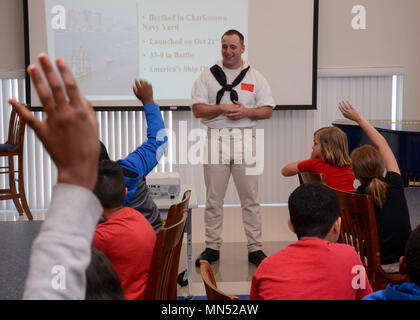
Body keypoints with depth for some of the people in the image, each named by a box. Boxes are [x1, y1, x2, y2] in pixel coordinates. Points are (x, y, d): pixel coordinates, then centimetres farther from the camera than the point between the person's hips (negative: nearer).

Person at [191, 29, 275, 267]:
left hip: (245, 139, 0)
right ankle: (212, 247, 14)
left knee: (250, 198, 2)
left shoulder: (255, 78, 10)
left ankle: (255, 248, 10)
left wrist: (246, 111, -10)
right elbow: (198, 109, 1)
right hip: (215, 138, 0)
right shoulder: (208, 76, 8)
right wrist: (222, 108, -13)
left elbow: (268, 111, 7)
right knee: (214, 198, 4)